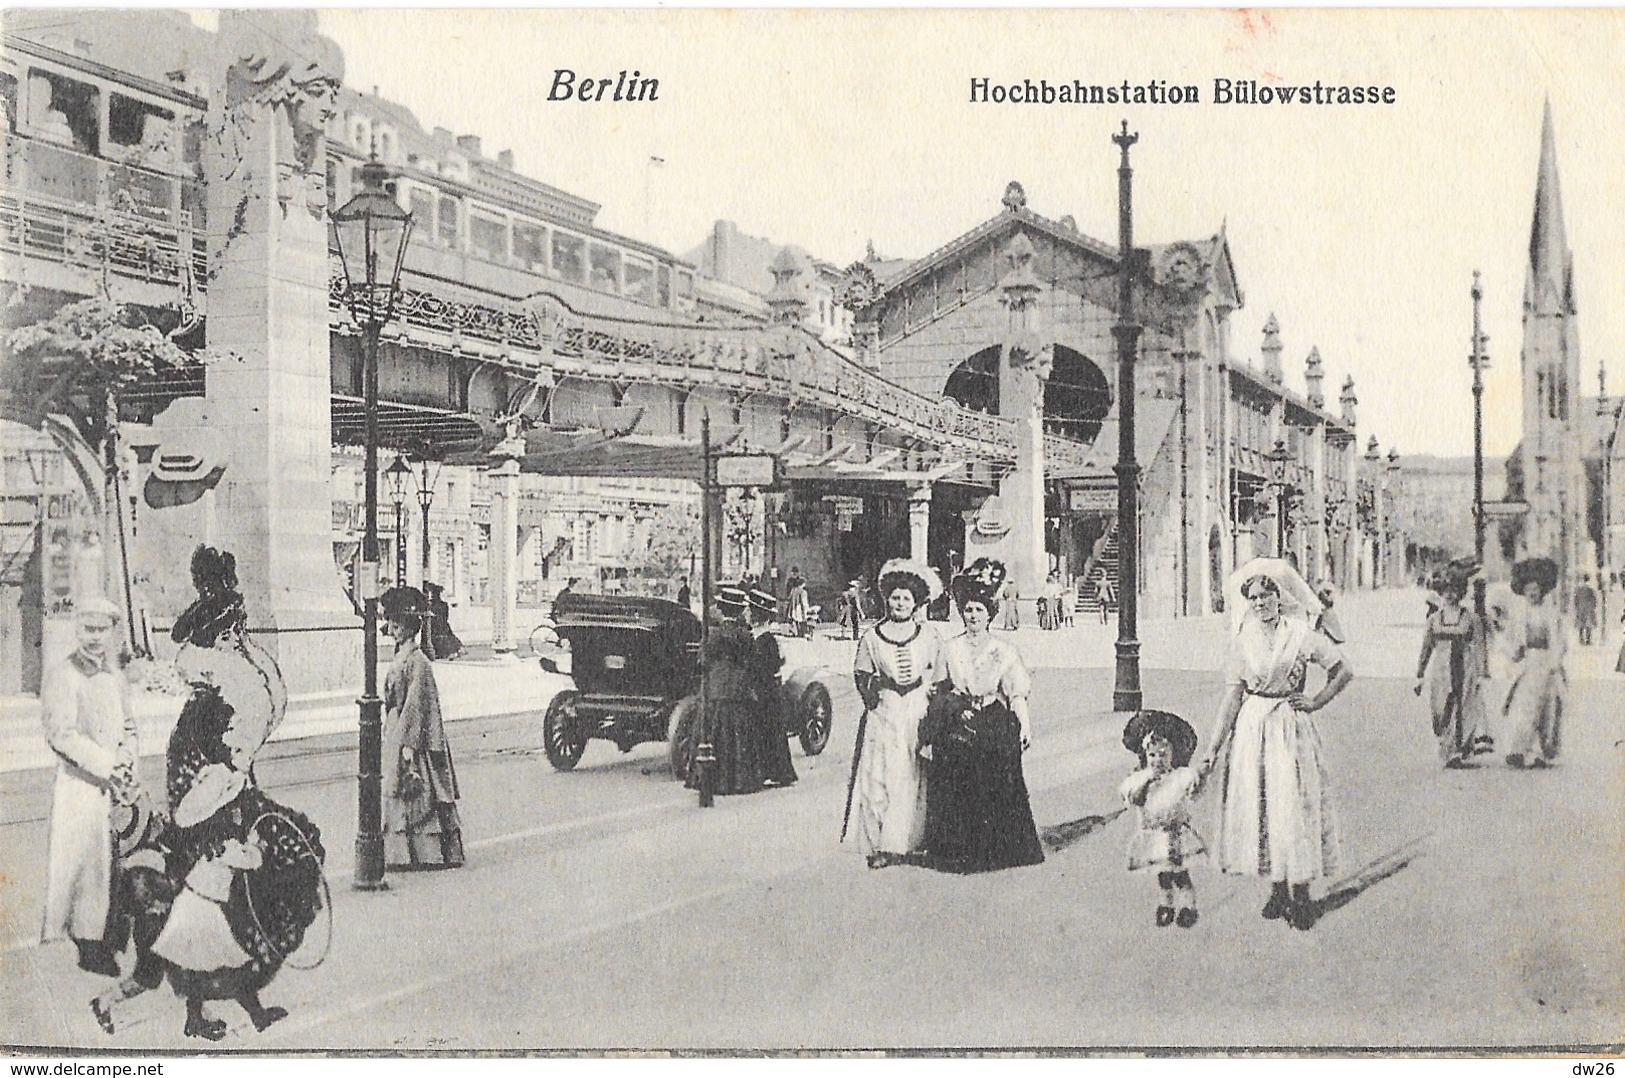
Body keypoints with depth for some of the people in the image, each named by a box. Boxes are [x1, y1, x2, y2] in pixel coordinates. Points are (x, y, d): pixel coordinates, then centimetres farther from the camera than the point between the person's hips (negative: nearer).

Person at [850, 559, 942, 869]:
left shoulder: (928, 636, 4)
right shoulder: (872, 636, 3)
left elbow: (938, 675, 12)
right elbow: (860, 672, 14)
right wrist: (868, 692, 1)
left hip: (918, 710, 0)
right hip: (883, 712, 0)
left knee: (909, 779, -1)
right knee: (876, 777, -7)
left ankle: (900, 843, 8)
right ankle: (878, 845, -2)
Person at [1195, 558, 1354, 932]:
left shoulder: (1301, 634, -2)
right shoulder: (1243, 641, 4)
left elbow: (1344, 670, 4)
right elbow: (1232, 698, 2)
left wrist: (1317, 702, -1)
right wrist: (1211, 752, -2)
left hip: (1292, 729, -2)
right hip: (1252, 729, 3)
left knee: (1295, 805, -1)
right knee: (1258, 806, 4)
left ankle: (1301, 895, 8)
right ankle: (1278, 891, 16)